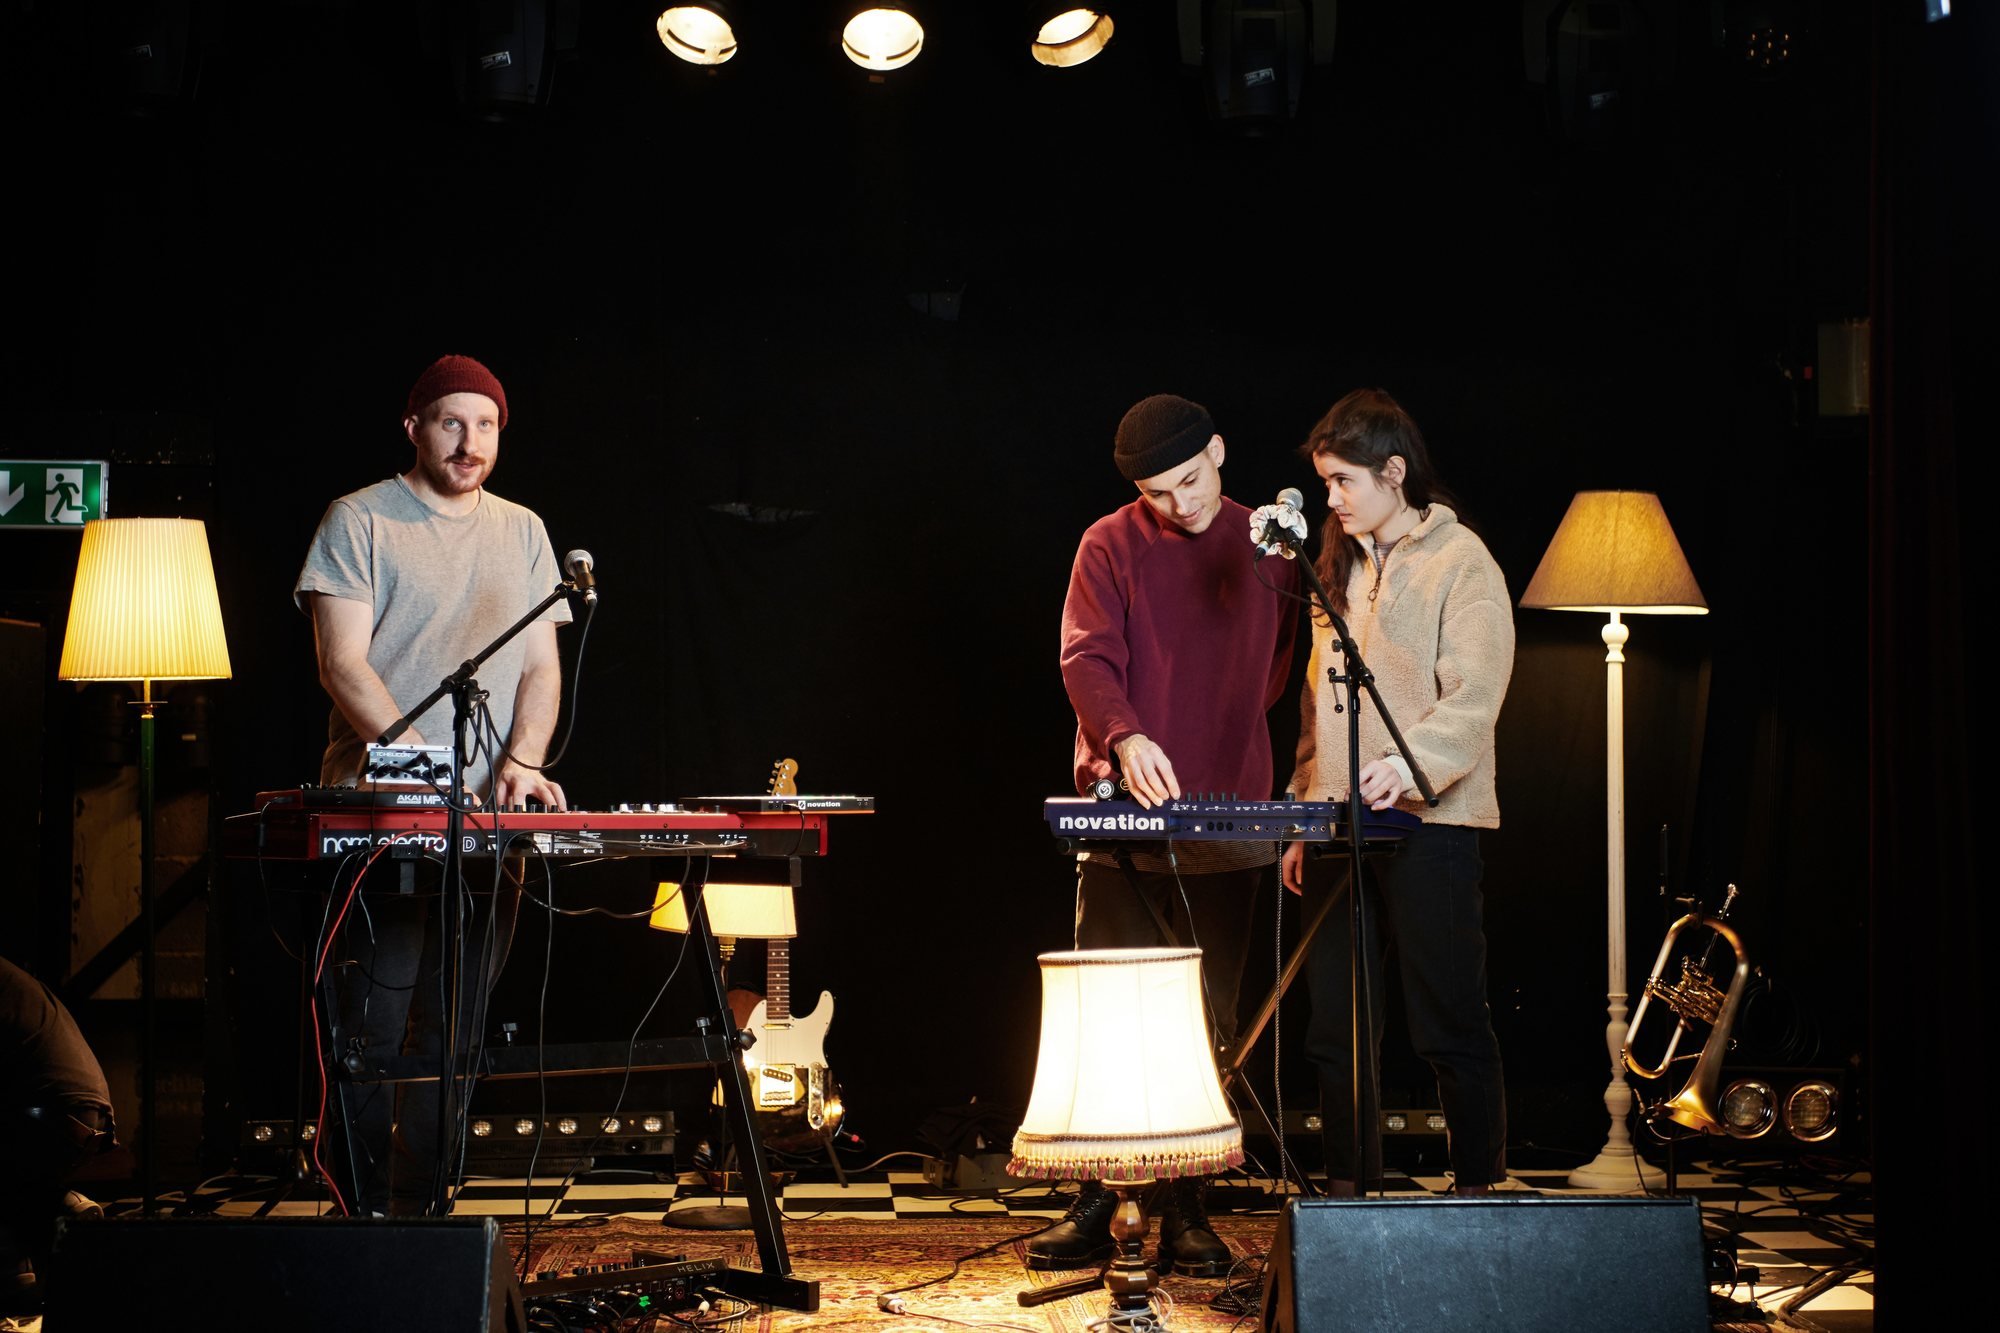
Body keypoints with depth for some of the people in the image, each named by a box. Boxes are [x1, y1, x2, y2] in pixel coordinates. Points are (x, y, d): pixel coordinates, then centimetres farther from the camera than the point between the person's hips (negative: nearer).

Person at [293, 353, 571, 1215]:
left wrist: (522, 762, -7)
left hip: (491, 818, 4)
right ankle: (367, 1217, -3)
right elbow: (343, 664, -8)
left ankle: (422, 1209, 10)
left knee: (454, 1029, 4)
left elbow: (541, 666, 12)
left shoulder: (521, 531, 16)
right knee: (374, 1024, -7)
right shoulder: (360, 522, 1)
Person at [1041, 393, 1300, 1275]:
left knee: (1207, 1026, 4)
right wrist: (1125, 737, -27)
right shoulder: (1111, 547, 1)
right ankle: (1094, 1207, 5)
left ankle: (1185, 1211, 10)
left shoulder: (1267, 548, 11)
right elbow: (1087, 659, -11)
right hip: (1124, 810, -2)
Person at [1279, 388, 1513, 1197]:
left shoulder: (1460, 562, -4)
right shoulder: (1341, 567, 18)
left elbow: (1473, 699, -16)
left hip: (1427, 825, -7)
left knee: (1450, 1029, -3)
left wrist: (1409, 766, -33)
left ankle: (1477, 1196, 6)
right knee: (1335, 1029, 8)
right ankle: (1350, 1198, 15)